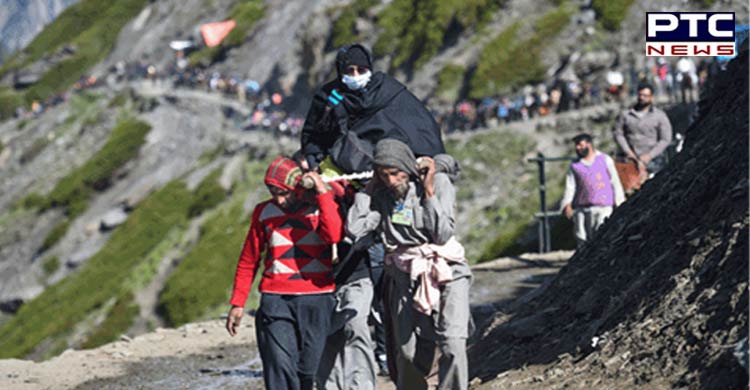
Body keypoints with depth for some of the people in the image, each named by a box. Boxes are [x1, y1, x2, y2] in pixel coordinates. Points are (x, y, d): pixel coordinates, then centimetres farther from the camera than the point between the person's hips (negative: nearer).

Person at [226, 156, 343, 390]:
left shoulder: (321, 207, 4)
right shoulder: (264, 212, 9)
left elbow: (334, 235, -19)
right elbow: (248, 261, 16)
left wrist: (323, 193, -15)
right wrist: (238, 303, 12)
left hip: (316, 300, 0)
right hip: (276, 299, 0)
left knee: (308, 367, 3)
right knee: (280, 365, -15)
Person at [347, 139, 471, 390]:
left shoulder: (439, 182, -5)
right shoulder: (381, 195, 3)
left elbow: (442, 235, -11)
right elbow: (355, 230, -10)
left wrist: (429, 192, -14)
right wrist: (369, 188, -3)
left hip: (446, 273, -3)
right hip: (405, 277, 3)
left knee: (453, 346, -19)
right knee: (408, 355, 6)